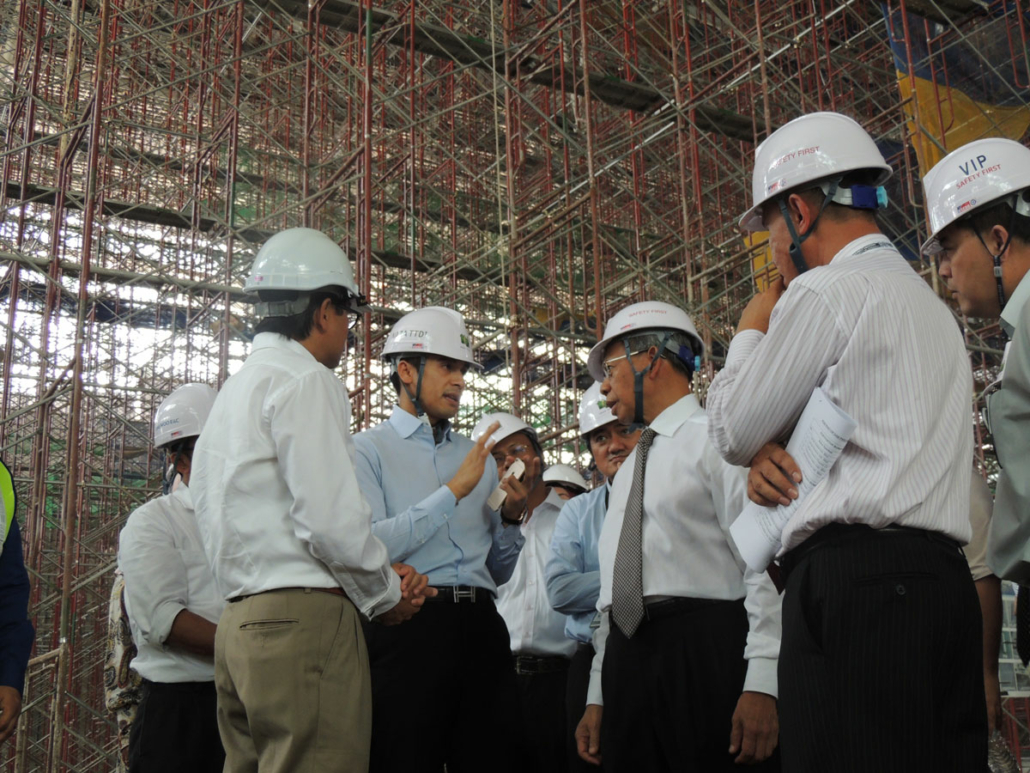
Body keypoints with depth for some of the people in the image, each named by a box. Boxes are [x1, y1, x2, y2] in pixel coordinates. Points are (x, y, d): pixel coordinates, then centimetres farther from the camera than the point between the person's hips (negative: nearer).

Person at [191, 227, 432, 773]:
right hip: (304, 620, -10)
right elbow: (330, 518, -16)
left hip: (240, 623, 10)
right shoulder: (304, 380, -7)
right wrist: (387, 594, 1)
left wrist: (381, 576, 13)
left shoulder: (237, 388, 23)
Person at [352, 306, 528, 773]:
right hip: (407, 624, -5)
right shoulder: (369, 450, 4)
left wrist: (510, 519, 3)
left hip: (480, 625, 5)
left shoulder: (478, 457, 20)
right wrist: (454, 491, -11)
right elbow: (369, 547, -13)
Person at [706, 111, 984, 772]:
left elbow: (733, 431, 2)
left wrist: (751, 331, 17)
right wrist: (774, 454, 7)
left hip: (856, 583, -9)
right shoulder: (930, 302, 25)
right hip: (942, 576, 9)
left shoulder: (827, 290, -4)